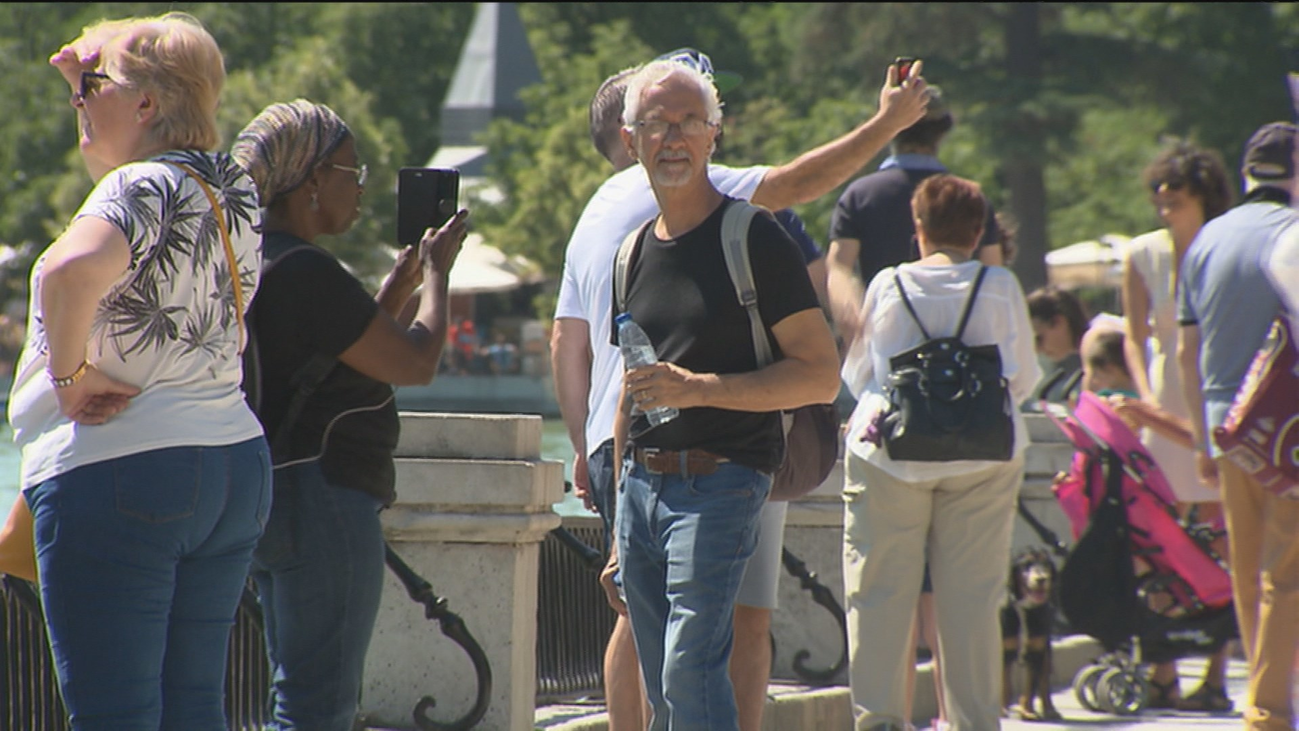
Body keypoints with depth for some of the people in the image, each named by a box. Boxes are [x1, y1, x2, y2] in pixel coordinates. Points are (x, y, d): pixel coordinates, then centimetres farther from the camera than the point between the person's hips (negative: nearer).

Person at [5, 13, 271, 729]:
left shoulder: (142, 188, -15)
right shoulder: (234, 190, 10)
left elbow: (74, 267, -37)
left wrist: (70, 372, -23)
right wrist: (89, 84, 24)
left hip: (112, 472, -9)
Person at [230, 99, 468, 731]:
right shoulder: (306, 272, -18)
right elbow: (415, 363, -14)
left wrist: (399, 284, 19)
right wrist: (436, 270, 1)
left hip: (264, 500, 10)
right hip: (322, 501, -10)